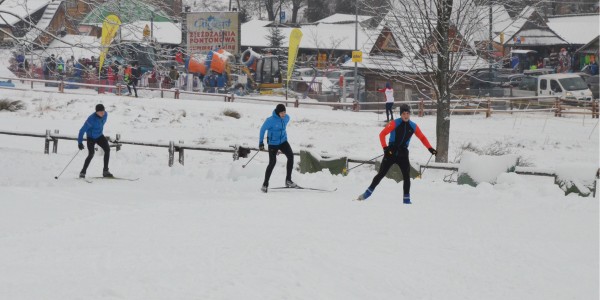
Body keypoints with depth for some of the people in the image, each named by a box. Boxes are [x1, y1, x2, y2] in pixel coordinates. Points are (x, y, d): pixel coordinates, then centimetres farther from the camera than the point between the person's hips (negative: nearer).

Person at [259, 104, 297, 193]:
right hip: (273, 143, -5)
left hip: (283, 141, 5)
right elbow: (263, 129, -7)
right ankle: (265, 184, 9)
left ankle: (288, 180, -11)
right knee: (272, 162, -7)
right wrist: (261, 142, -3)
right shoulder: (271, 120, -21)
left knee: (291, 155, -16)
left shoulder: (286, 118, -4)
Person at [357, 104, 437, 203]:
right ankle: (368, 192, 9)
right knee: (381, 174, -1)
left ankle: (407, 199, 1)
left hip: (403, 155, 3)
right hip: (391, 153, -3)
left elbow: (422, 138, 12)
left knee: (406, 176, -5)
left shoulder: (413, 126, 2)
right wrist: (385, 147, -19)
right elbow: (382, 134, -11)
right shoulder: (395, 123, -9)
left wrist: (430, 148, 3)